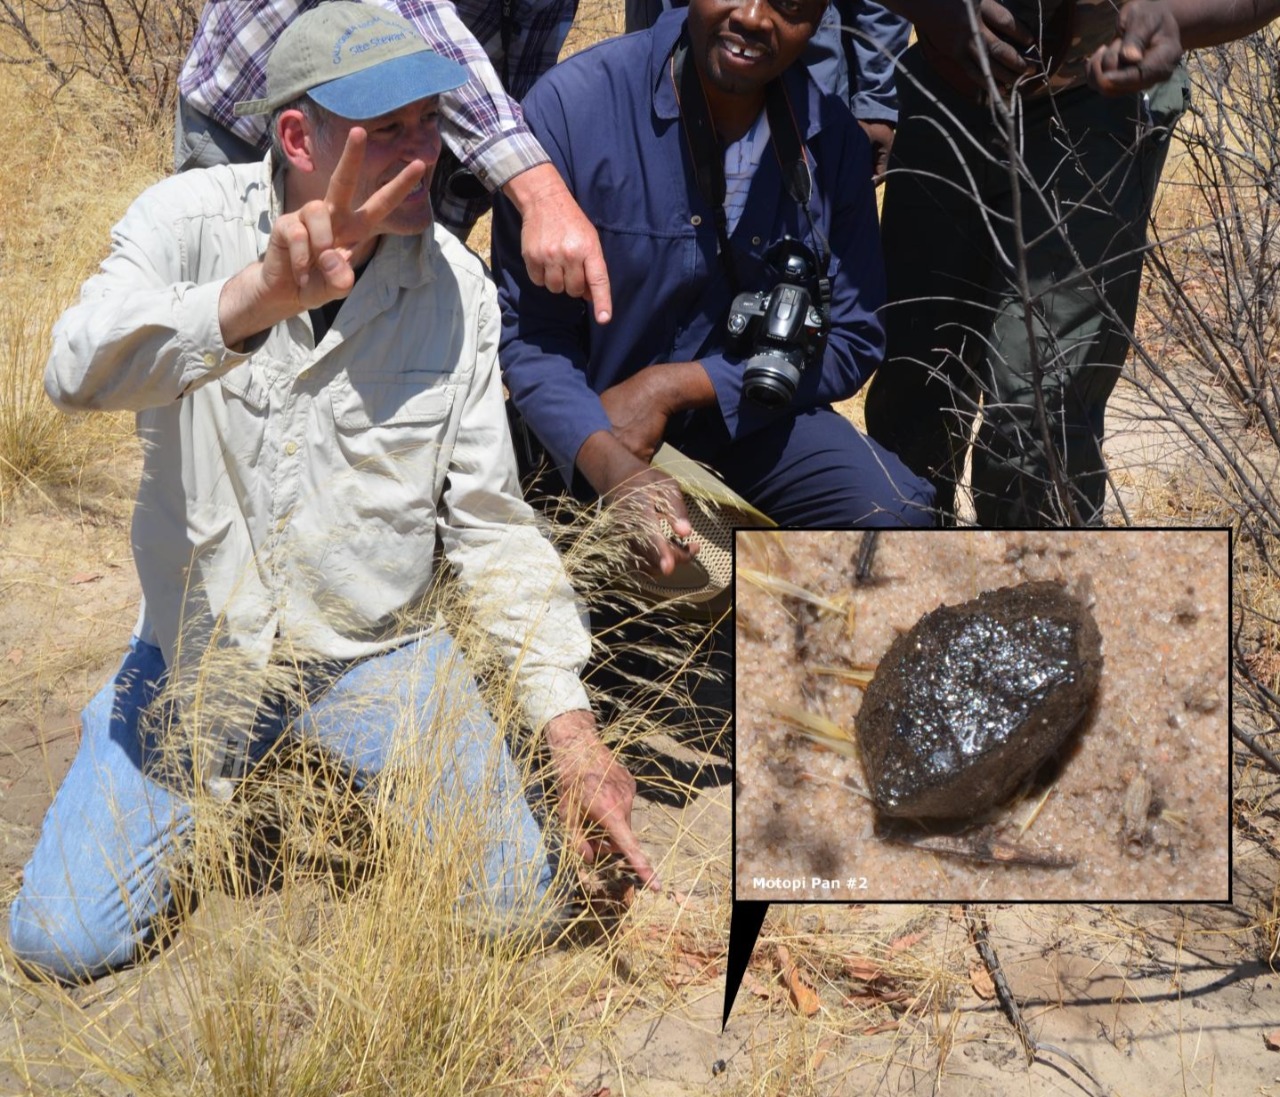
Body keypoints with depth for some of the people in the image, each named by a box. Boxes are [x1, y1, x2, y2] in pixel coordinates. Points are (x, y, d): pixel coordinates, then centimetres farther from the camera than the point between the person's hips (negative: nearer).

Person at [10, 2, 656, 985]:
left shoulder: (457, 285, -9)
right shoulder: (191, 221, -15)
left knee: (509, 905, -11)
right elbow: (80, 372, -34)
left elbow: (491, 517, -5)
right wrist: (258, 296, -52)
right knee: (64, 942, -6)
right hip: (203, 639, -1)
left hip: (374, 646, 1)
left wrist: (569, 722, -11)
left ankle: (354, 755, 19)